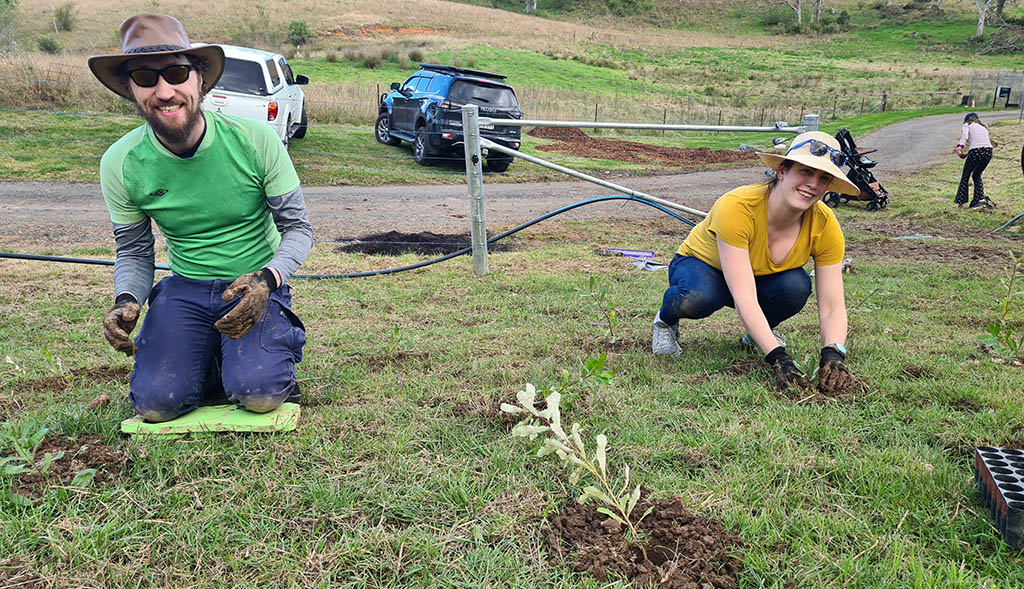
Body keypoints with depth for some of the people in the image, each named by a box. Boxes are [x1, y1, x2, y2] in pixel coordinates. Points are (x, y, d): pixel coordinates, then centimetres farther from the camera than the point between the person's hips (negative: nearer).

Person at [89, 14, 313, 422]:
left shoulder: (256, 141, -15)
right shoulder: (120, 164, -8)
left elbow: (298, 228, -6)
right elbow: (134, 253, 6)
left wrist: (268, 279, -26)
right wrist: (126, 299, -16)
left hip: (259, 285, -2)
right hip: (186, 289, 2)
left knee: (259, 395, -26)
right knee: (155, 403, -19)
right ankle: (216, 360, 13)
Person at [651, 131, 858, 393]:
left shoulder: (825, 225, -22)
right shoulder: (736, 207, -36)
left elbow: (832, 307, -21)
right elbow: (744, 298, -41)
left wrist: (833, 354, -40)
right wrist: (778, 358, -48)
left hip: (763, 278, 4)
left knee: (796, 286, -30)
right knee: (698, 297, -39)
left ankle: (759, 331, 4)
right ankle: (666, 320, -2)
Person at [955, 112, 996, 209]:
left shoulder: (967, 125, 12)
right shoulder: (983, 127, 29)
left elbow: (965, 135, -9)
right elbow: (987, 141, 22)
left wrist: (960, 146, -20)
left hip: (975, 152, -5)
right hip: (988, 151, 5)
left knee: (965, 176, 11)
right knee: (976, 175, 24)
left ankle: (961, 201, 9)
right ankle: (980, 199, 15)